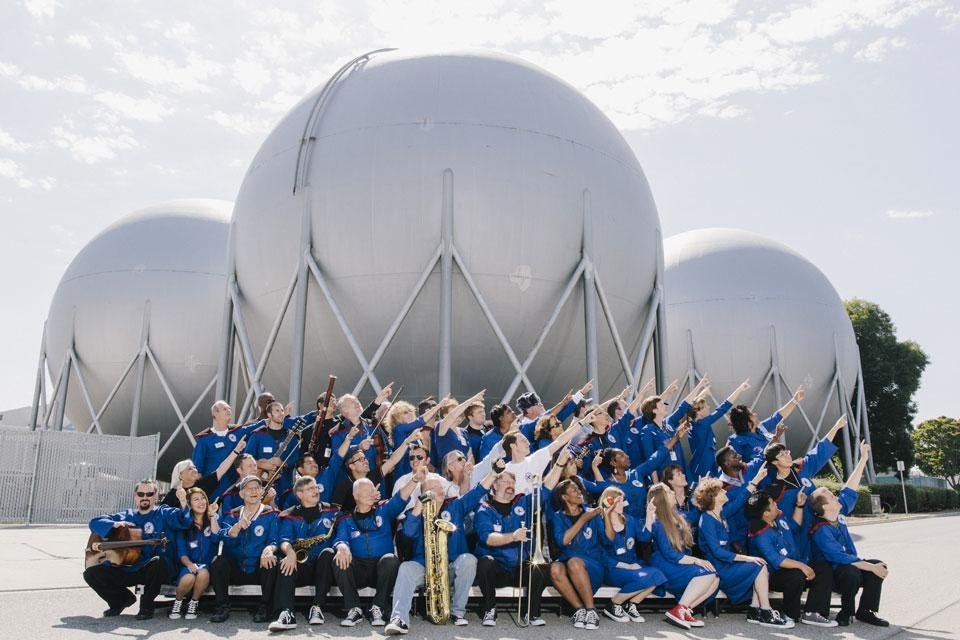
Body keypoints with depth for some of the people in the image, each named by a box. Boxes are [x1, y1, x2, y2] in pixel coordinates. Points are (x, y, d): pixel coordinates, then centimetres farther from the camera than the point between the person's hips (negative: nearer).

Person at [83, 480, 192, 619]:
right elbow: (95, 523, 11)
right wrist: (114, 524, -10)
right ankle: (123, 598, 14)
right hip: (126, 569, 4)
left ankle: (147, 606, -11)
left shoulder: (164, 514, 2)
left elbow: (184, 521, -18)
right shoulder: (126, 516, 15)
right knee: (91, 573, -8)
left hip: (152, 570, -4)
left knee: (157, 562, -37)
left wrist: (183, 503, -40)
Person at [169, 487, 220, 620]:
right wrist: (189, 564, -17)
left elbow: (216, 538, -9)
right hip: (189, 564, 0)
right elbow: (181, 551, 2)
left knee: (203, 573, -35)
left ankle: (193, 604, -9)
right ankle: (178, 603, -2)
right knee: (188, 578, -33)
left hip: (207, 564, 0)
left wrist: (212, 515, -13)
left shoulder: (213, 519, 11)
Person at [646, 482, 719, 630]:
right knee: (706, 573, -26)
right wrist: (696, 560, -19)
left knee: (715, 579, -13)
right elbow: (669, 554, -19)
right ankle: (678, 611, -25)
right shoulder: (657, 522, -14)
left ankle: (685, 610, -18)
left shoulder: (674, 517, 12)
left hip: (678, 565, 9)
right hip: (664, 568, -9)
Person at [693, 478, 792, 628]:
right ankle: (766, 614, -12)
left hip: (726, 563, 9)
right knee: (760, 567, -18)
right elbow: (717, 552, -23)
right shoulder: (707, 520, -17)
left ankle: (754, 611, -7)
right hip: (718, 569, -9)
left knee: (761, 568, -8)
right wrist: (746, 558, -24)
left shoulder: (720, 514, 11)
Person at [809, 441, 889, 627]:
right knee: (852, 573, -36)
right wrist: (871, 567, -28)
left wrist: (863, 459, 3)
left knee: (879, 565, -12)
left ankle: (865, 611, -5)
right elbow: (841, 557, -29)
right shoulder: (821, 531, -25)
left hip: (848, 565, 8)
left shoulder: (839, 514, -1)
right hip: (830, 574, -8)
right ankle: (846, 612, -14)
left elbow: (850, 488, 3)